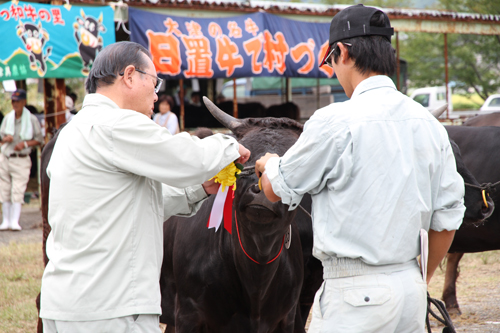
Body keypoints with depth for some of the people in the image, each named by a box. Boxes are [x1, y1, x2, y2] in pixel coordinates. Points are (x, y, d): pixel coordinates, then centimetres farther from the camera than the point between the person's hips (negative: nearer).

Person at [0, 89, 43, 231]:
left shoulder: (32, 119, 1)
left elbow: (39, 139, 2)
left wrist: (25, 144, -13)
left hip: (21, 160, -4)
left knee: (18, 190, -11)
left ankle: (14, 221, -13)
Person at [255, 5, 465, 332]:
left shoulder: (335, 121, -13)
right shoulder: (429, 124, 6)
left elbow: (278, 189, 0)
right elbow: (447, 218, 11)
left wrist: (268, 164, 24)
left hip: (356, 294, -7)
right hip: (410, 284, 7)